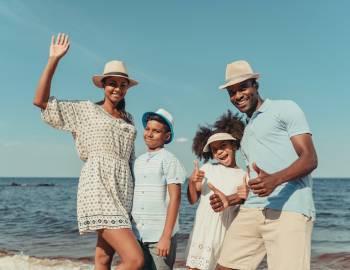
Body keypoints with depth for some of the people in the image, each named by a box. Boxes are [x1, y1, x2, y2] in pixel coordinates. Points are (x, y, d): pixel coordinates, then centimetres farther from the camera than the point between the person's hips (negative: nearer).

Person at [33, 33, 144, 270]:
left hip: (123, 190, 6)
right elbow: (41, 101, 1)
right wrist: (54, 60, -4)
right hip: (98, 187, -6)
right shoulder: (86, 110, 6)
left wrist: (135, 192, 17)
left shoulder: (128, 118, 20)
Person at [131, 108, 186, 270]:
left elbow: (175, 198, -11)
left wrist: (166, 236, -15)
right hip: (137, 235, 6)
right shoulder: (139, 160, 12)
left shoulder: (168, 159, -6)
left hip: (160, 235, -5)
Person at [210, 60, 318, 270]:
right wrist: (229, 199, 18)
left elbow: (310, 159, -6)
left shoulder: (285, 109, 5)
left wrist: (275, 179, -23)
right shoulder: (247, 132, 28)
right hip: (252, 212, 7)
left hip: (290, 211, -7)